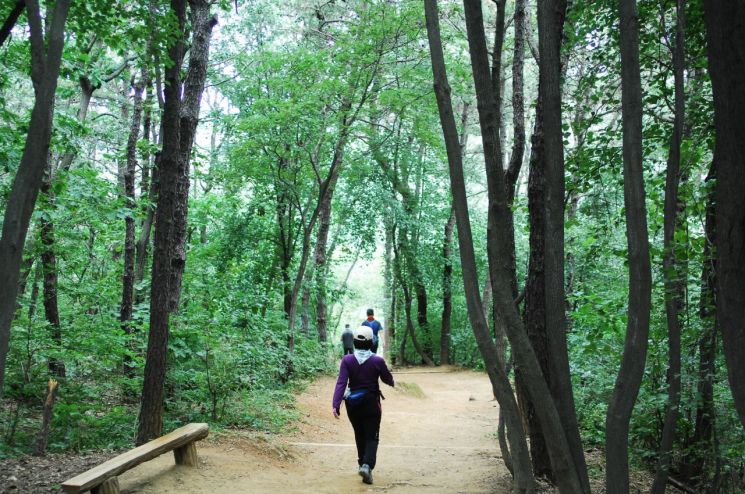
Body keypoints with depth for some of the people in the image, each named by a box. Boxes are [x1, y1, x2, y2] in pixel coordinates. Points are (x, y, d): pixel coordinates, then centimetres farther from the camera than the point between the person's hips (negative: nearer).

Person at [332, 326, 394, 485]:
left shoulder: (347, 360, -10)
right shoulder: (377, 361, -12)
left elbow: (341, 383, -18)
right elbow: (388, 380, 2)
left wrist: (335, 404, -22)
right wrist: (392, 382, 26)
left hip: (353, 403, 2)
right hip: (371, 402, -2)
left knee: (360, 435, 20)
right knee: (371, 437, 3)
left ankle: (362, 464, 30)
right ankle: (367, 465, -18)